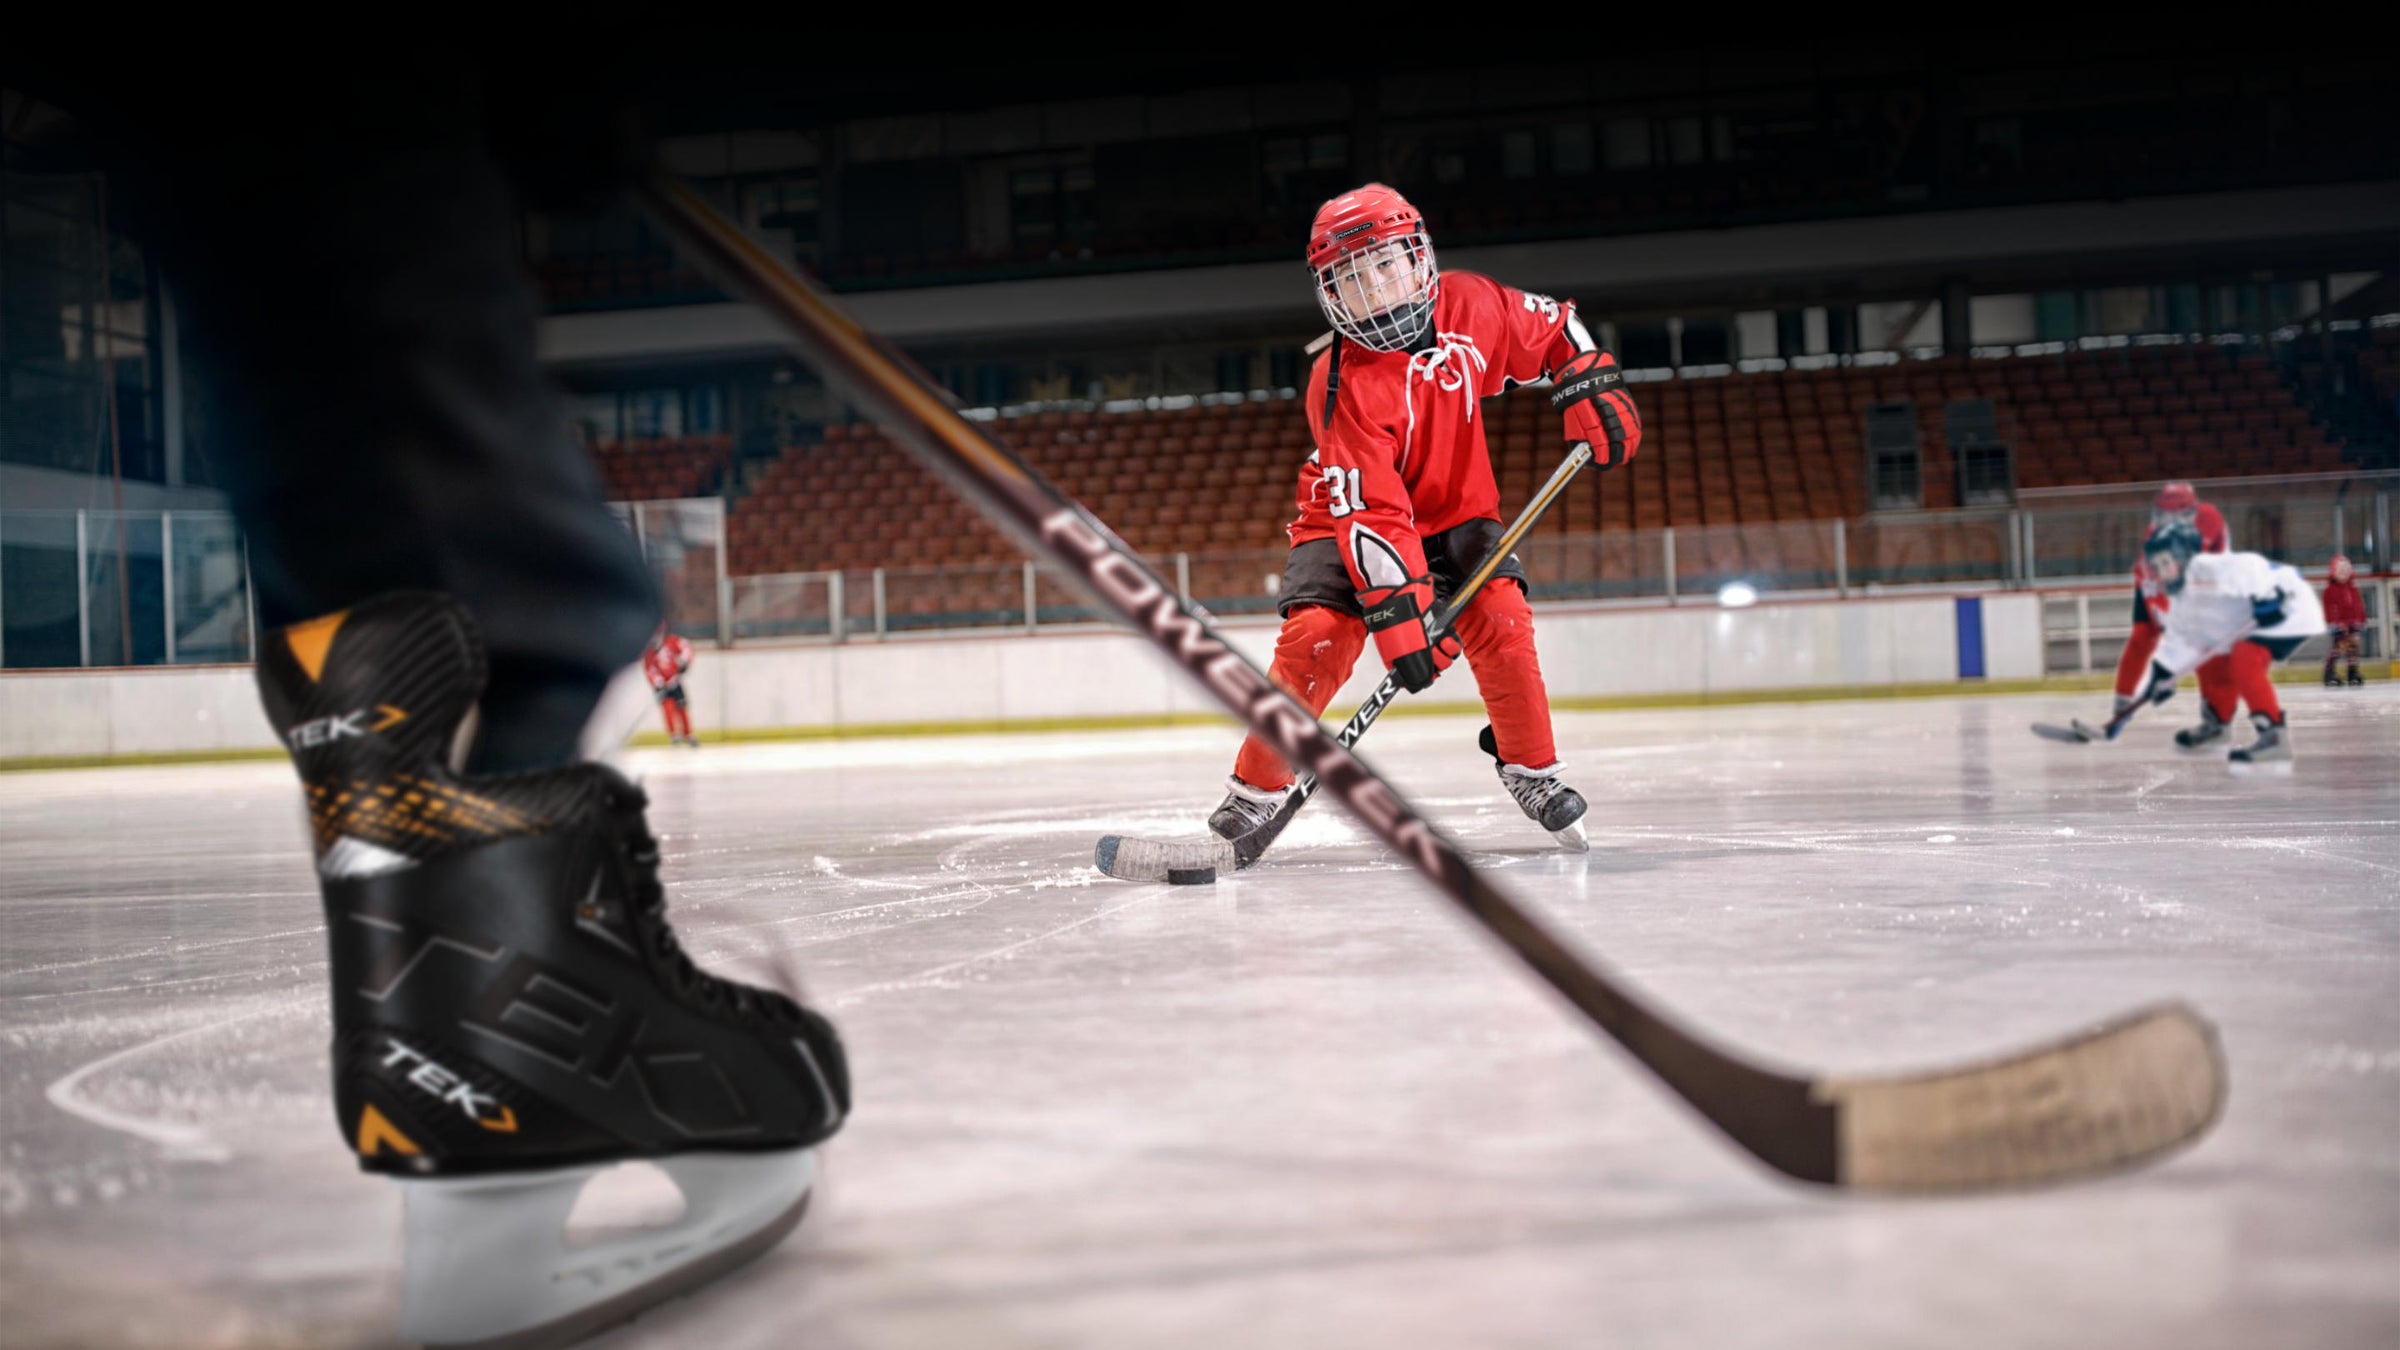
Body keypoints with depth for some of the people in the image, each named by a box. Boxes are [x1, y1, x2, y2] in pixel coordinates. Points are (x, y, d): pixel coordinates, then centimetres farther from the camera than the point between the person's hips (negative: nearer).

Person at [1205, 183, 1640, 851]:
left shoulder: (1471, 306, -16)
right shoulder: (1340, 387, -28)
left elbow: (1554, 330, 5)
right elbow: (1371, 514, -33)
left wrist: (1593, 387, -9)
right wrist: (1400, 614, -39)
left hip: (1456, 509, 3)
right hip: (1347, 518, -3)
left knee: (1501, 618, -18)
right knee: (1316, 637, -21)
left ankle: (1533, 770, 2)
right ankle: (1256, 788, -5)